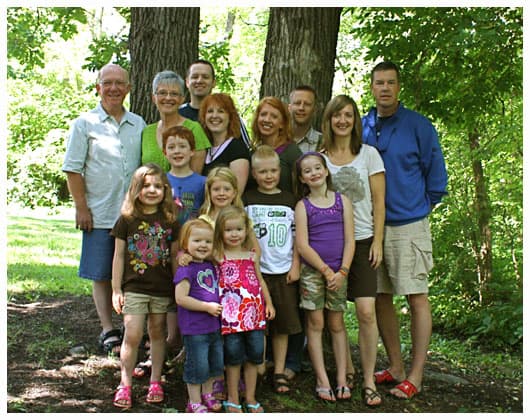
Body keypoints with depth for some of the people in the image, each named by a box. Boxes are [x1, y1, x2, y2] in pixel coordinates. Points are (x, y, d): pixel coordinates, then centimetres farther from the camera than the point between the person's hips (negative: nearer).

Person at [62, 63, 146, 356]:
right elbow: (73, 168, -2)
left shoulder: (138, 124, 11)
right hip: (100, 215, -3)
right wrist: (81, 207, -8)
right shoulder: (85, 124, 0)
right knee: (102, 275, 3)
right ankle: (108, 331, 13)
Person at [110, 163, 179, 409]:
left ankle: (155, 381, 25)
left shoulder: (170, 221, 3)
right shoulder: (127, 220, -2)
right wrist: (116, 290, 0)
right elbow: (119, 256, 2)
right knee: (132, 336, -7)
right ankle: (125, 384, 6)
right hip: (134, 287, -2)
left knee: (157, 334, 12)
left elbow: (175, 256, 8)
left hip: (163, 289, 2)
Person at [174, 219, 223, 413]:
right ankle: (194, 402, 16)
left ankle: (207, 395, 36)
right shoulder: (186, 269, -17)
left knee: (215, 363, 18)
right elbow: (181, 298, -23)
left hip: (213, 326, 8)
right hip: (194, 329, -8)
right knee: (197, 366, 1)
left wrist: (219, 306, 8)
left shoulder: (211, 266, 8)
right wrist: (207, 306, -21)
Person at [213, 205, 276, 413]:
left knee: (255, 354, 7)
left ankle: (251, 398, 22)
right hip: (231, 313, -4)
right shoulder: (217, 256, -1)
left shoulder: (252, 256, 11)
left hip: (254, 312, 4)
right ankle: (233, 399, 15)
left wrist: (269, 303, 15)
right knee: (233, 355, -1)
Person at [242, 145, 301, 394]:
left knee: (283, 325, 6)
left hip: (284, 271, 2)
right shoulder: (248, 200, 3)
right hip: (255, 270, -1)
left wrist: (295, 266, 1)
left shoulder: (289, 200, 7)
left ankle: (279, 373, 14)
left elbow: (297, 237, 8)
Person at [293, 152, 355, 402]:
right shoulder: (302, 206, 0)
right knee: (315, 324, 0)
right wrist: (326, 270, -11)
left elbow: (349, 241, 1)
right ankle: (322, 381, 5)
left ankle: (342, 379, 12)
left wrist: (342, 271, -9)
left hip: (338, 271, 1)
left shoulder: (342, 201, 5)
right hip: (312, 271, -1)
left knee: (336, 324, 7)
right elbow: (302, 245, -7)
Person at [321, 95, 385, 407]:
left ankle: (369, 381, 1)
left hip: (362, 241, -1)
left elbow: (379, 202, 2)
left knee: (366, 311, -10)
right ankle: (347, 372, 18)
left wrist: (377, 241, -5)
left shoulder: (369, 154, 4)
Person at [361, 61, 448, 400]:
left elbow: (436, 173, 1)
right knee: (380, 298, 10)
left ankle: (415, 376, 5)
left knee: (417, 297, -2)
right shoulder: (362, 128, 8)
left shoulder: (419, 126, -4)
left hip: (409, 225, -5)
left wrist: (422, 207, 3)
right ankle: (396, 368, 23)